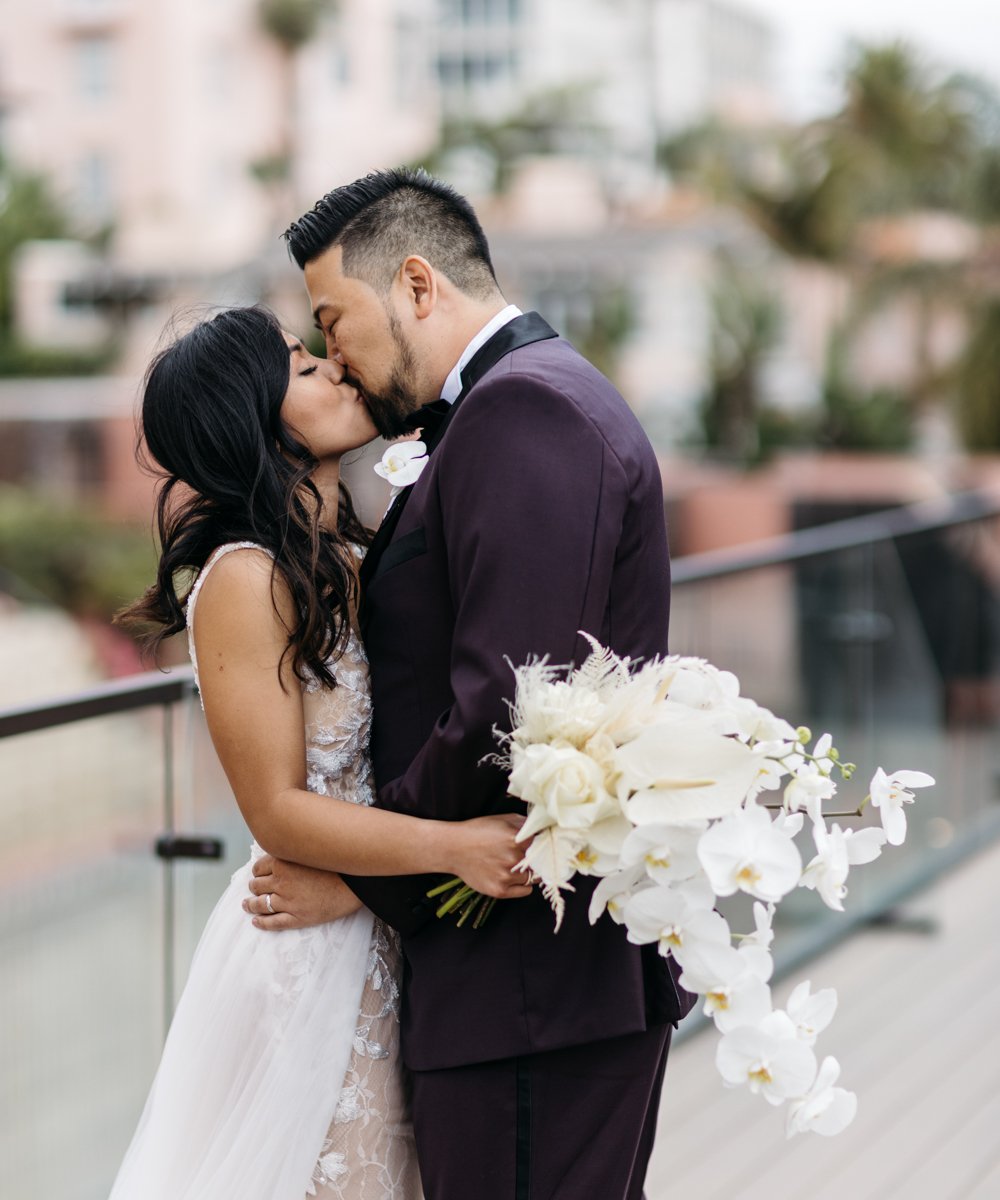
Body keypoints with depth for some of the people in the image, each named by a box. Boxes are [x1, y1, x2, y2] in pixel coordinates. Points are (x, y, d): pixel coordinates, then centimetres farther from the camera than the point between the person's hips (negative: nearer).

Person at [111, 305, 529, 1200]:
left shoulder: (354, 559, 8)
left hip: (387, 943, 8)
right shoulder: (244, 580, -17)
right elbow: (279, 812, -20)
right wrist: (454, 845, -30)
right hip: (313, 954, -8)